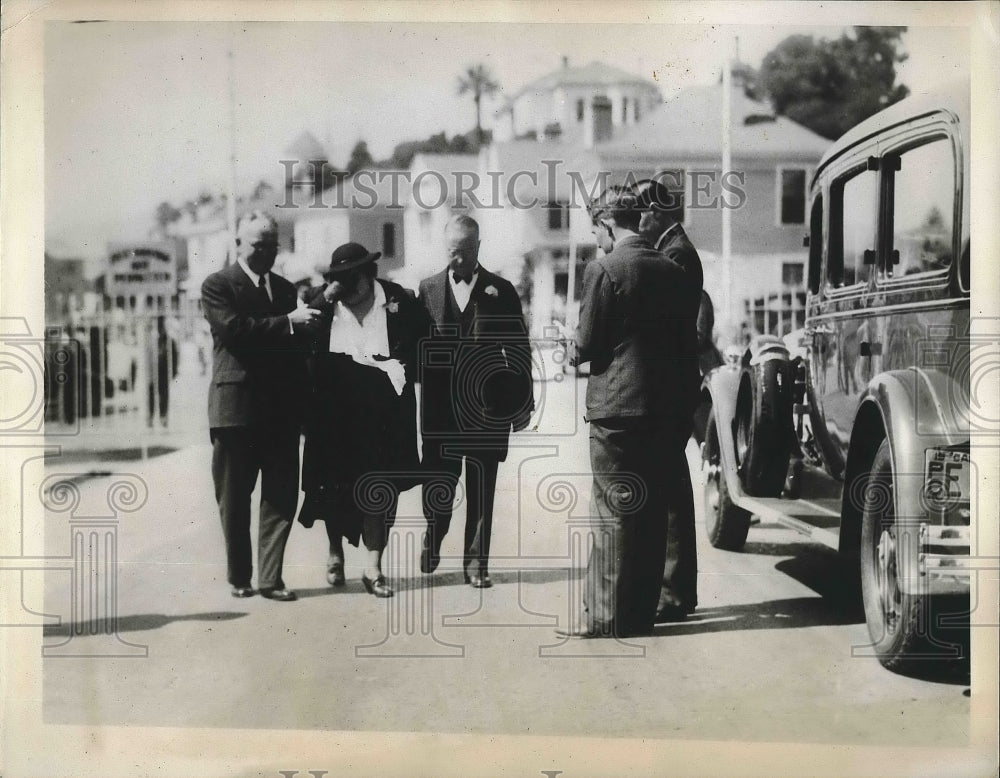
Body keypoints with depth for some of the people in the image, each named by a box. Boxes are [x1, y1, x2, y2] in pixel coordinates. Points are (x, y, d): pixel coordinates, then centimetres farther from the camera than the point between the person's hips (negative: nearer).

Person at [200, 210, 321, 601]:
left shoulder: (285, 288, 17)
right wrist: (288, 322, -20)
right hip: (236, 407, -4)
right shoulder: (218, 286, 0)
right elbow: (234, 328, -17)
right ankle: (240, 578, 15)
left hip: (281, 409, 5)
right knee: (234, 499, 4)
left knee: (282, 494, -1)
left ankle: (270, 577, 3)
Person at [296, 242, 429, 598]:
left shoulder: (400, 301, 3)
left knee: (380, 486, -2)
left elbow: (424, 343, 8)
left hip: (382, 408, -1)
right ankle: (335, 553, 30)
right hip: (334, 406, 1)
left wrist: (403, 369, -5)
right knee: (334, 481, 7)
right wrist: (325, 298, -10)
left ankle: (374, 568, 4)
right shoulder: (320, 302, 5)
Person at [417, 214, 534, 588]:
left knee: (481, 490, 1)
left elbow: (519, 349, 5)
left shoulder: (501, 290, 4)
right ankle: (432, 542, 31)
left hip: (488, 409, -1)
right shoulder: (428, 289, 8)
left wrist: (523, 403, 2)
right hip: (440, 407, 1)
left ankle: (476, 563, 8)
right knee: (437, 483, 5)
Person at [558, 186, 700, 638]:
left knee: (613, 512, -1)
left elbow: (586, 345, -11)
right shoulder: (673, 271, 7)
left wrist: (581, 350, 12)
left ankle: (607, 616, 2)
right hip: (666, 408, 6)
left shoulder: (604, 270, -11)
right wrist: (685, 407, 17)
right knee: (651, 512, 11)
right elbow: (687, 344, 10)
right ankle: (640, 611, 18)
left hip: (617, 403, -6)